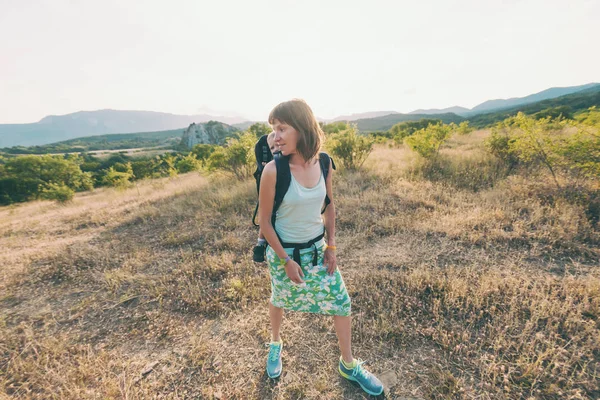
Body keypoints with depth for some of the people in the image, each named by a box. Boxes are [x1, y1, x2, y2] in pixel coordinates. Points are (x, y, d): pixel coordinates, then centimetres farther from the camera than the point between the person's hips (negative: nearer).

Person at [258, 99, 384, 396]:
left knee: (341, 302, 13)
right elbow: (265, 221, -15)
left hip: (317, 247, 4)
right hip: (284, 251, -3)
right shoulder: (273, 170, -24)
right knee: (280, 301, 22)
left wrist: (331, 246, 0)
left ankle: (348, 365, 39)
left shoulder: (323, 163, -11)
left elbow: (329, 206, 2)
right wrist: (286, 260, -11)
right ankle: (275, 344, 56)